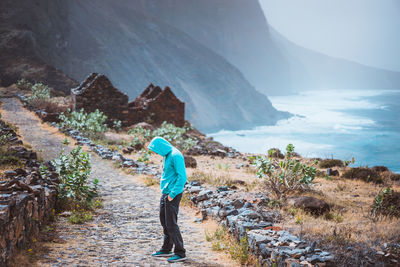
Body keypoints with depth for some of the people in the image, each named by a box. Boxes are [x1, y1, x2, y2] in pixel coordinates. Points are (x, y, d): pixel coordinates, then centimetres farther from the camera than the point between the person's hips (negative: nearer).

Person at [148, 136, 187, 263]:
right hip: (165, 193, 10)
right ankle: (166, 249, 28)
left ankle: (180, 253, -1)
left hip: (173, 194, -10)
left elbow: (182, 177, -22)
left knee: (171, 224, -7)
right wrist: (164, 189, 15)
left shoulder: (176, 156, -18)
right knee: (164, 221, 16)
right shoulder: (167, 155, 13)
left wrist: (172, 194, -20)